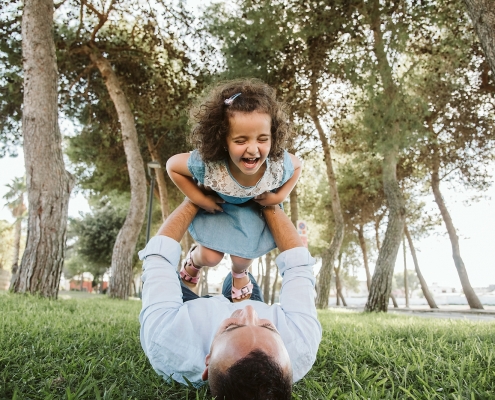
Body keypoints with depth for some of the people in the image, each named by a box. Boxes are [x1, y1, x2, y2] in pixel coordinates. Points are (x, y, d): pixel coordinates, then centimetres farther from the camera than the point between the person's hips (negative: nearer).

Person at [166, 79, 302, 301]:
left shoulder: (278, 166, -37)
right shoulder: (208, 164, -44)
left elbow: (297, 165, -11)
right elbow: (172, 166, -24)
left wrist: (280, 196, -17)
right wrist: (198, 198, -23)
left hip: (251, 210, 2)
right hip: (216, 207, -1)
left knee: (242, 257, 6)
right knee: (210, 257, 0)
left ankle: (239, 274, 47)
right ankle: (193, 260, 41)